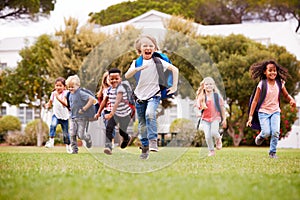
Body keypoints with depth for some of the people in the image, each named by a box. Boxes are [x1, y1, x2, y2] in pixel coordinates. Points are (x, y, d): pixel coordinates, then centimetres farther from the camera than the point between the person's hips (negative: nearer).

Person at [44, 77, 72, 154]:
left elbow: (66, 104, -25)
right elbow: (50, 103, 14)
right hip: (56, 115, 2)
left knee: (66, 133, 9)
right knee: (53, 125, -31)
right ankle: (51, 141, -31)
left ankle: (68, 146, 30)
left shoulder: (65, 94, -11)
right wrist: (47, 105, -8)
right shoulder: (53, 93, 1)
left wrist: (58, 98, -36)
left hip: (64, 116, -2)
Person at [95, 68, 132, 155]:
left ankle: (126, 139, 47)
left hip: (125, 114, -5)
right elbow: (104, 101, 7)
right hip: (115, 113, 5)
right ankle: (108, 146, -20)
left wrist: (111, 114, -51)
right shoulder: (109, 90, -6)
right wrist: (98, 112, 9)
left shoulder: (120, 89, -29)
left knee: (121, 131, 12)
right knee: (109, 128, -17)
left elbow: (117, 102, -41)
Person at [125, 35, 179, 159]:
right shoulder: (137, 63, 3)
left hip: (153, 95, -3)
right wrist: (137, 69, -30)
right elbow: (127, 76, -12)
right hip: (140, 96, 3)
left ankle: (153, 140, -28)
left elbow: (174, 69, -7)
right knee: (142, 124, 9)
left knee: (150, 114, -32)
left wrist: (174, 87, -10)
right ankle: (145, 148, 21)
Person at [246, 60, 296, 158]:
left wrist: (291, 100, -14)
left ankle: (272, 152, 4)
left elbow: (286, 95, 11)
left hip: (275, 111, 3)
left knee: (276, 132, -13)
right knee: (267, 132, -14)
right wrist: (250, 116, -10)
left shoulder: (280, 83, -2)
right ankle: (261, 136, 23)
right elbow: (255, 101, -8)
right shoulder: (262, 84, -12)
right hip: (263, 111, -2)